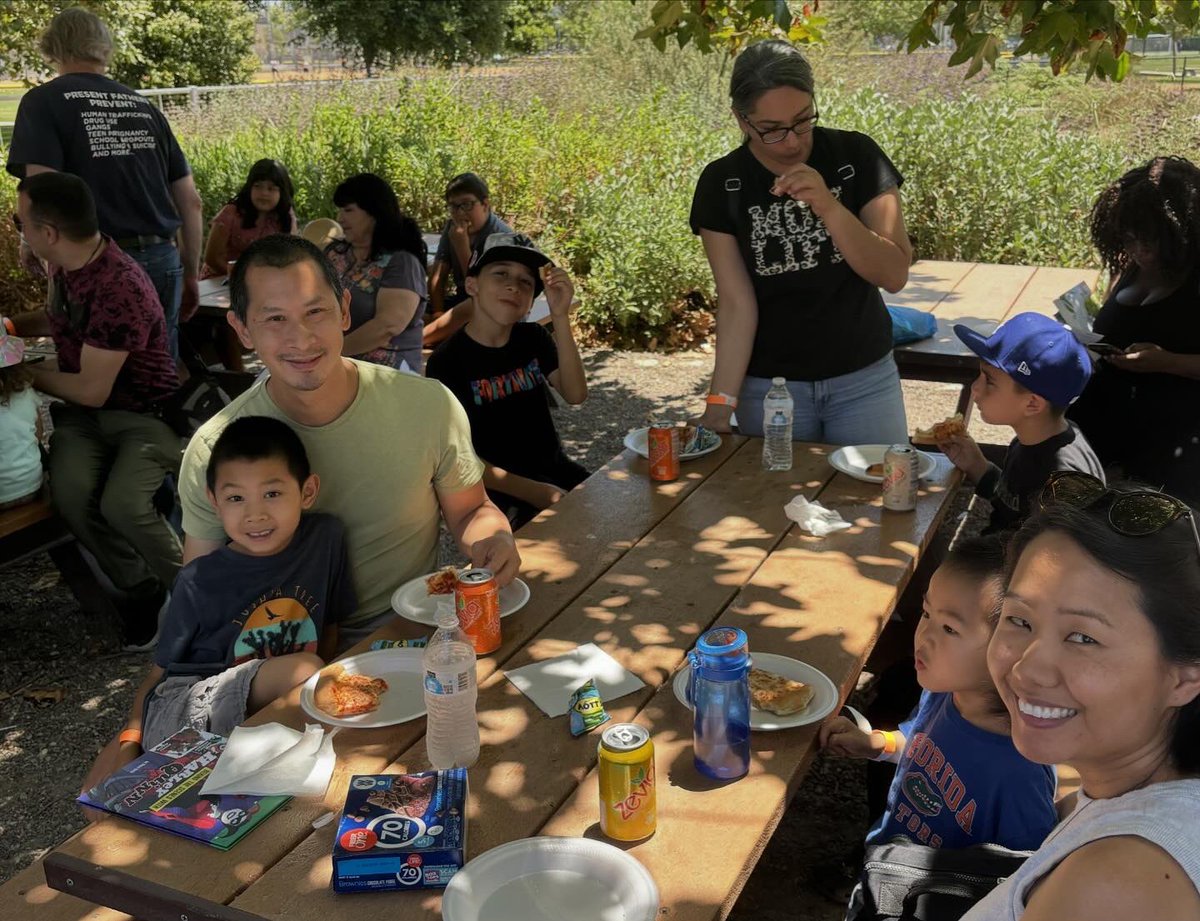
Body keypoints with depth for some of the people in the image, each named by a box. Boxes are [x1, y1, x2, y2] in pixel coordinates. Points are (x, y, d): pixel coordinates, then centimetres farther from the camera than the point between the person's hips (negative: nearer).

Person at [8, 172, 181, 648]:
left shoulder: (119, 289, -26)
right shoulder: (65, 265, 2)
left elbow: (92, 391, -20)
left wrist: (26, 372, -7)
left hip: (142, 413, -7)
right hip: (82, 412, 7)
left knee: (122, 505, -31)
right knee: (71, 494, -23)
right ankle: (142, 590, -1)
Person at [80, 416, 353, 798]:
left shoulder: (326, 538, 1)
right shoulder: (200, 582, -5)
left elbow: (329, 625, 14)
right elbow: (161, 671, 3)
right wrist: (129, 737, -10)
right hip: (183, 707, -3)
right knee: (302, 669, -27)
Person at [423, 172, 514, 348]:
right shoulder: (452, 227, -1)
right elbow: (438, 275, -4)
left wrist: (462, 247, -28)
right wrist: (439, 315, -19)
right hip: (463, 301, 7)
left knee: (473, 305, -38)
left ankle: (413, 341, -30)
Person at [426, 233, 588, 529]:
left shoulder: (533, 338, 5)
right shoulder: (447, 361, -10)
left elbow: (575, 394, -11)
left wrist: (560, 316, -22)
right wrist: (534, 492, -22)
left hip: (556, 470, 6)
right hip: (500, 490, -6)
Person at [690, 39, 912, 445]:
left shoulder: (855, 156, -8)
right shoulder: (722, 185, -8)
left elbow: (895, 274, -11)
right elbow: (737, 303, -11)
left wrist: (828, 206, -24)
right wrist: (720, 404, -22)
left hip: (864, 378, 1)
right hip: (769, 384, 0)